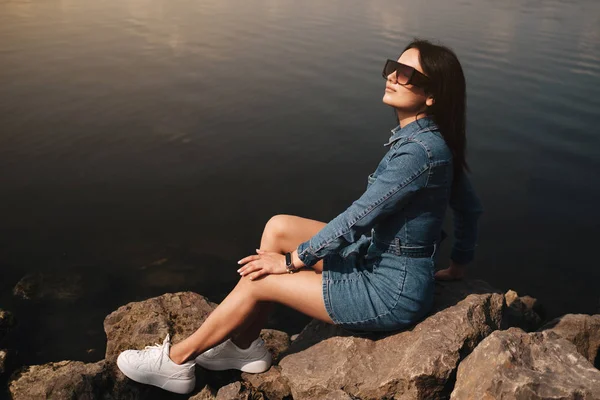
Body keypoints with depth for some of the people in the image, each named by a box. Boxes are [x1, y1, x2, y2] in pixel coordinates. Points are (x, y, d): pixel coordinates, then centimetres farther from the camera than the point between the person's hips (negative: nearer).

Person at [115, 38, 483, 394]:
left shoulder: (419, 152, -27)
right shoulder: (428, 137, 3)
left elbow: (356, 220, -24)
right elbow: (471, 207, 12)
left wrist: (292, 260, -12)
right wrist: (459, 266, 22)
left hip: (394, 293, -9)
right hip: (378, 259, 9)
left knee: (259, 280, -6)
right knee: (278, 227, 4)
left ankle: (177, 361, 17)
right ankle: (244, 345, 17)